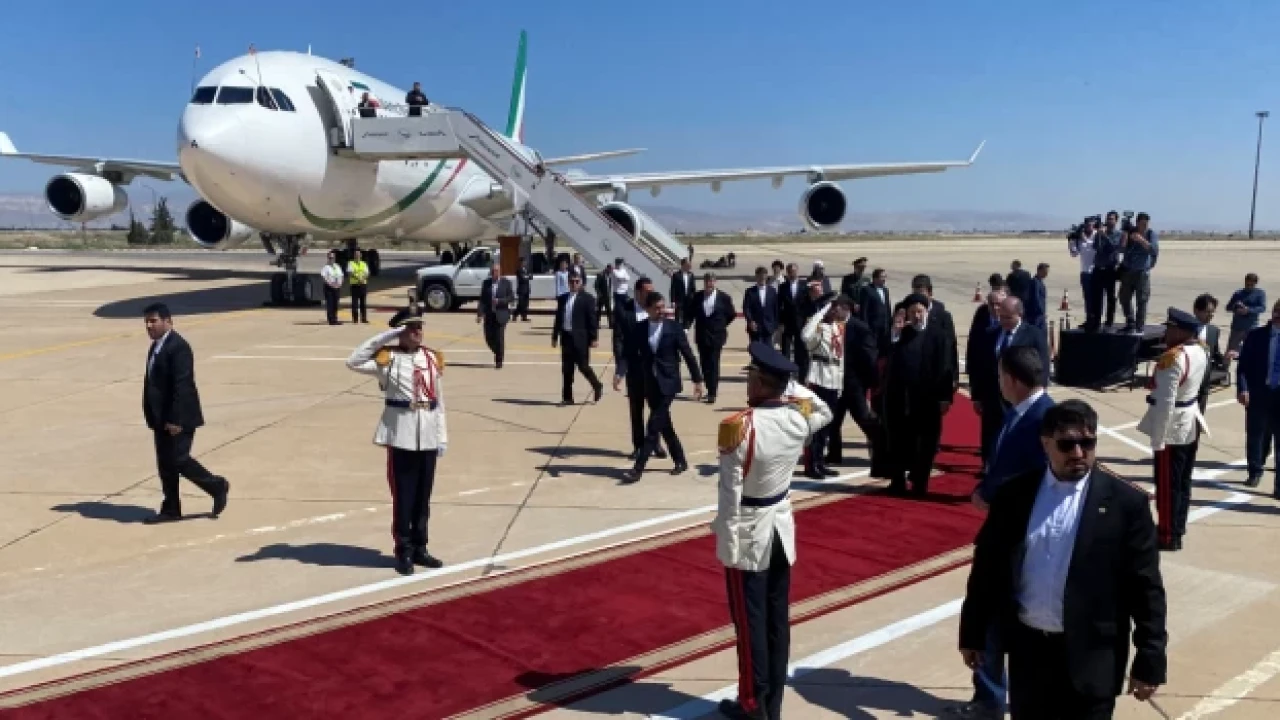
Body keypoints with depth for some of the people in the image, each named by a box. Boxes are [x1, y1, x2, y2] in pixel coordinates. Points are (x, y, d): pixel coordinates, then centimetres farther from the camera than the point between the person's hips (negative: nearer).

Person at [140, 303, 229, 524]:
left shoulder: (178, 347, -17)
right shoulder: (156, 346, 13)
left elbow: (182, 385, -22)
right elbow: (153, 383, 17)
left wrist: (176, 419, -24)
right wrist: (154, 417, 17)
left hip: (179, 418, -9)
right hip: (161, 419, 9)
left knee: (178, 459, -8)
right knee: (165, 464, 10)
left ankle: (217, 486, 11)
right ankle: (171, 509, 17)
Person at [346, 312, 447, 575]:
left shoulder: (433, 359, 8)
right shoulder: (387, 359, -4)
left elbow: (439, 401, 11)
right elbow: (353, 362, -18)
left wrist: (443, 437, 8)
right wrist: (386, 335, -16)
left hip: (428, 436, 4)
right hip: (401, 435, -4)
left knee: (423, 496, 12)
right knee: (403, 495, 3)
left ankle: (419, 548, 23)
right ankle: (404, 551, 13)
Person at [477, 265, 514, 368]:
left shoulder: (506, 283, 0)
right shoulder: (486, 283, 6)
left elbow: (511, 297, -2)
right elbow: (482, 299, 4)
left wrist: (499, 301, -17)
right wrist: (480, 313, -5)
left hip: (501, 314, -3)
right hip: (489, 315, 3)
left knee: (500, 338, -3)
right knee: (489, 338, 3)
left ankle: (499, 361, 8)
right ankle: (497, 353, 30)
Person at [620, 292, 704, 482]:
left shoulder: (674, 327, -6)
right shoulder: (639, 329, 2)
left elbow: (688, 355, -2)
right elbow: (629, 353, -2)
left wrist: (698, 381, -2)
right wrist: (620, 373, -20)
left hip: (668, 383, -4)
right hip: (649, 384, 4)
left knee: (653, 427, -9)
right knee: (664, 426, 13)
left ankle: (638, 468, -9)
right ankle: (680, 461, 29)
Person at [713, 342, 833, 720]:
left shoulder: (739, 426, -23)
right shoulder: (800, 415, -6)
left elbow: (730, 491, -19)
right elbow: (825, 411, 20)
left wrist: (727, 541, -11)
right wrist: (790, 384, 13)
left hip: (748, 531, -6)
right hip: (781, 526, 6)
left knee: (749, 621, 6)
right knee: (777, 618, 13)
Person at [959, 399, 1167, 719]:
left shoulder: (1125, 503, -7)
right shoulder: (1014, 495, 0)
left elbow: (1146, 588, -5)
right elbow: (986, 566, 6)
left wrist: (1150, 660, -6)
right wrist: (972, 633, 9)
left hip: (1089, 658, -3)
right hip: (1027, 648, 3)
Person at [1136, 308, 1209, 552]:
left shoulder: (1173, 358, -25)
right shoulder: (1200, 350, 3)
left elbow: (1165, 402, -24)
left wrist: (1157, 439, -20)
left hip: (1173, 428, -9)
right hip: (1191, 424, 9)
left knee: (1167, 485, 1)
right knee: (1183, 481, 19)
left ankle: (1169, 536, 8)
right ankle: (1178, 527, 31)